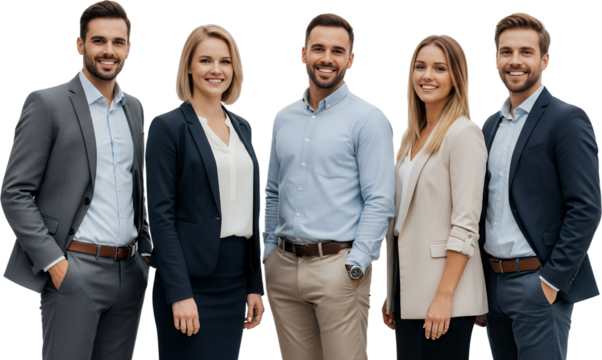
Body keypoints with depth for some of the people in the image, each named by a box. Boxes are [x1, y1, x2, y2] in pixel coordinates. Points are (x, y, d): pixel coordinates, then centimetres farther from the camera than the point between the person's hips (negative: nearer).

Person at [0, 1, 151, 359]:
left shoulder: (136, 108, 14)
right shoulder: (47, 104, -5)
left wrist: (147, 251, 11)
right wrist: (54, 262, -14)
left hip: (130, 272, 6)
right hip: (74, 272, -6)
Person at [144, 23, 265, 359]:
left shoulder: (242, 126, 13)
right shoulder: (169, 126, -6)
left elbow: (251, 210, 14)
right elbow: (161, 213, -11)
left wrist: (255, 285, 10)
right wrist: (179, 293, -17)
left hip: (236, 279, 6)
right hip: (192, 278, -6)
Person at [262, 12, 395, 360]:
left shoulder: (369, 119, -5)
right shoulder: (283, 119, 14)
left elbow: (380, 202, -10)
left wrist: (354, 268, -15)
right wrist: (267, 252, 13)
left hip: (338, 264, -5)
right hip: (283, 266, 5)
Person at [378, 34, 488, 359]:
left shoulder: (464, 133, -10)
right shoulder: (410, 136, 13)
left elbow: (465, 225, -16)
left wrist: (444, 296, -20)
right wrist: (389, 295, 14)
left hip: (442, 295, -7)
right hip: (408, 289, 7)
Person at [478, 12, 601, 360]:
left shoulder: (568, 120, -9)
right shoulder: (492, 124, 14)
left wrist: (552, 280, -17)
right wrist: (481, 281, 12)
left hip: (538, 282, -7)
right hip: (493, 280, 7)